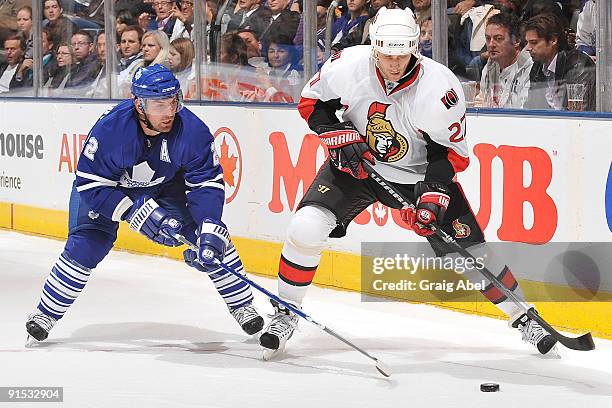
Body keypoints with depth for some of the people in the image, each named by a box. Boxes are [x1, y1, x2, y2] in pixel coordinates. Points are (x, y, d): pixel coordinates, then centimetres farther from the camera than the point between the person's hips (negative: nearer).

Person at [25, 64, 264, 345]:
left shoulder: (193, 131, -31)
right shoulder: (110, 129, -37)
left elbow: (208, 184, -25)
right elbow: (91, 185, -30)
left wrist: (210, 233, -38)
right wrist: (138, 213, -37)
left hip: (166, 184, 2)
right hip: (107, 187, -2)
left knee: (212, 238, -11)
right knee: (86, 245, -17)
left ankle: (241, 305, 6)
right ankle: (47, 313, 3)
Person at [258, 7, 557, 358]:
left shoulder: (441, 89, -27)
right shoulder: (348, 66, -22)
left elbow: (452, 151, -14)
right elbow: (311, 101, -4)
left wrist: (434, 193, -27)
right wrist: (338, 133, -19)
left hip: (419, 172, -1)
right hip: (356, 162, 1)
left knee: (469, 249, -5)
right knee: (306, 228, -19)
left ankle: (522, 317, 14)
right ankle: (285, 314, -1)